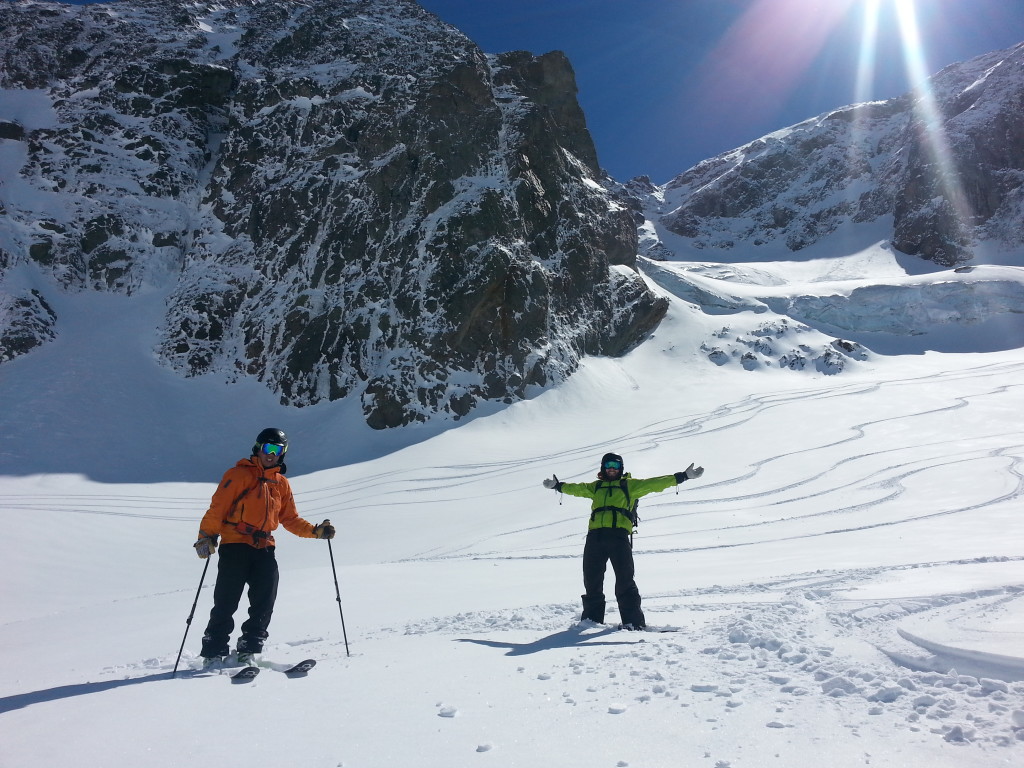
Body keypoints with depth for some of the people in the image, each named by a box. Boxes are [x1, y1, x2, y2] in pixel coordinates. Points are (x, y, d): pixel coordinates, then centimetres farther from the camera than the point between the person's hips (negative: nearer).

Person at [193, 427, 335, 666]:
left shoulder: (282, 483, 18)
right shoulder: (238, 474, 3)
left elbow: (290, 518, 19)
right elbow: (218, 507, -4)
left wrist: (315, 531, 6)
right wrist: (206, 536, -15)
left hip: (264, 548, 5)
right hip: (235, 545, -4)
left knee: (265, 602, -2)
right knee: (226, 603, -3)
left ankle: (248, 650, 8)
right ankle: (214, 652, 8)